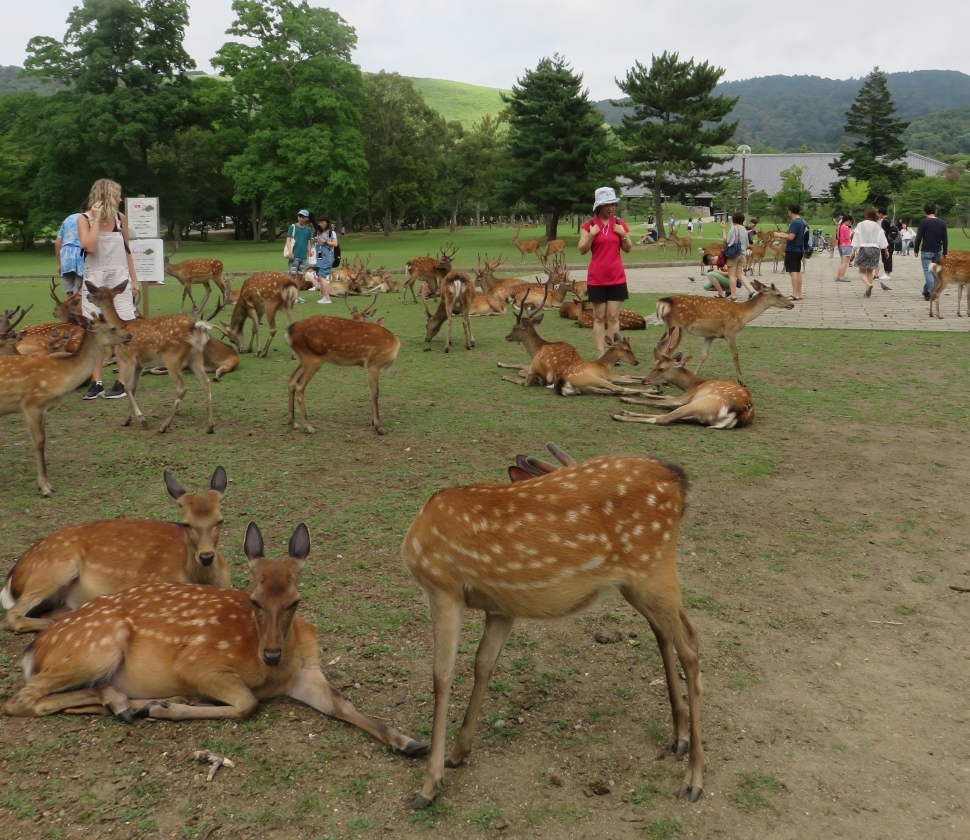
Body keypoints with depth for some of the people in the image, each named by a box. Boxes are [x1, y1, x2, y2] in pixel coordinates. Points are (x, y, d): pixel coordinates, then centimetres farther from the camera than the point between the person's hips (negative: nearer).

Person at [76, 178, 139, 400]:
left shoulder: (120, 218, 4)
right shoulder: (84, 219, -3)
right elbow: (90, 247, -18)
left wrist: (133, 279, 13)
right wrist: (96, 219, -16)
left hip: (119, 278, 1)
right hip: (94, 279, -1)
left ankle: (121, 382, 1)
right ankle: (96, 383, 9)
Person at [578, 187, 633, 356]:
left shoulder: (619, 223, 6)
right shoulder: (589, 224, -2)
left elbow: (628, 249, 9)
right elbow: (582, 250, -5)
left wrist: (623, 234, -7)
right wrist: (591, 234, -17)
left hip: (617, 278, 2)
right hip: (596, 279, -2)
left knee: (613, 317, 1)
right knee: (599, 317, 2)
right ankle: (601, 354, 2)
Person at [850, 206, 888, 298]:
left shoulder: (860, 225, -5)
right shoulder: (877, 226, -1)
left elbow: (856, 239, -4)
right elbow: (882, 240, 4)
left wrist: (853, 251, 2)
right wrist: (886, 250, 16)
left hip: (863, 249, -2)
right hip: (874, 249, 2)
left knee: (862, 271, 3)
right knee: (870, 271, 12)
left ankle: (868, 284, -25)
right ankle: (868, 291, 11)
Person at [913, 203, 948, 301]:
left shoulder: (923, 222, -10)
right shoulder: (942, 223, 5)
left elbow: (919, 237, -11)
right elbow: (945, 239, 8)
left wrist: (916, 250, -1)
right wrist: (944, 252, 16)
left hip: (926, 251, -5)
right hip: (938, 252, 5)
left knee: (928, 272, -4)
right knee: (934, 272, 16)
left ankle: (931, 293, -17)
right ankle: (926, 291, 25)